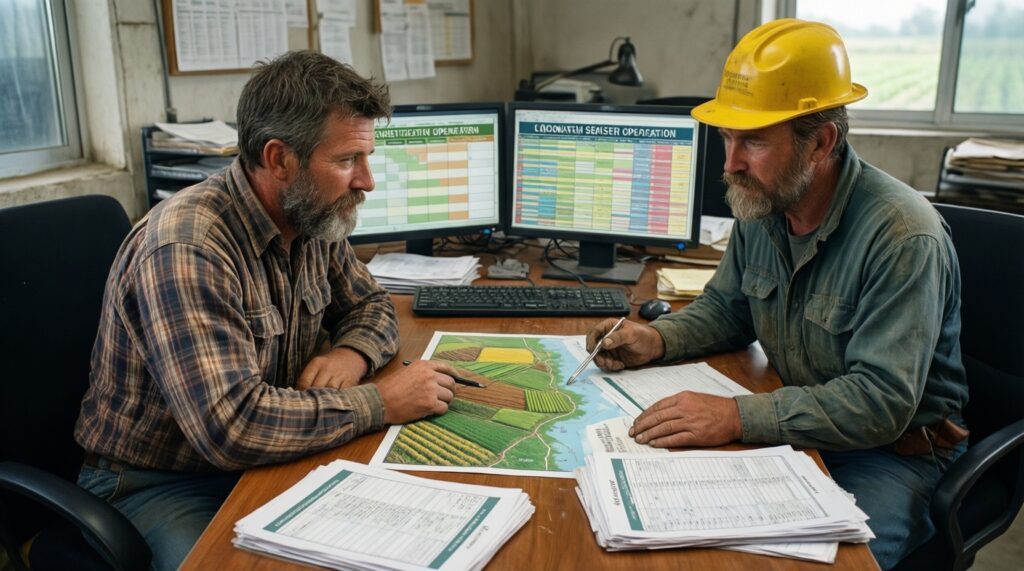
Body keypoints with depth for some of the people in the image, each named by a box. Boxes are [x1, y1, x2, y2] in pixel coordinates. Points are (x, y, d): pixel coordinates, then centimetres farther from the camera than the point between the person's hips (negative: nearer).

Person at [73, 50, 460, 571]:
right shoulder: (187, 250, -29)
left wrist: (352, 353, -12)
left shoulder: (313, 219, -4)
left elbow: (370, 305, 11)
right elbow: (231, 425, -35)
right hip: (158, 483, -6)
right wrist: (381, 402, -26)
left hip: (262, 460, 6)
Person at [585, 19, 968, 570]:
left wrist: (738, 416, -37)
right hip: (793, 422, 6)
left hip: (893, 448, -5)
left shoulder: (902, 236, -24)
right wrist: (657, 340, -7)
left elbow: (881, 402, -29)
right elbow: (725, 308, 12)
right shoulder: (759, 204, -2)